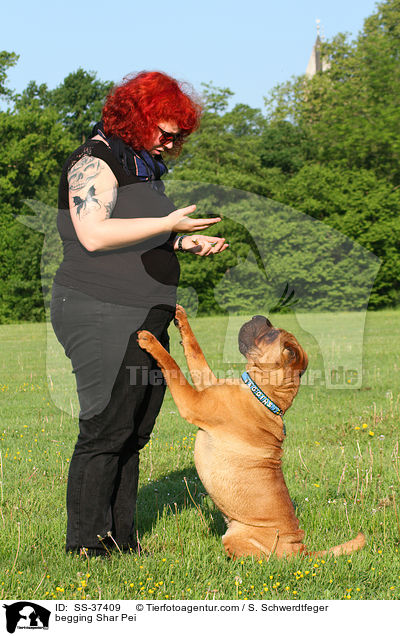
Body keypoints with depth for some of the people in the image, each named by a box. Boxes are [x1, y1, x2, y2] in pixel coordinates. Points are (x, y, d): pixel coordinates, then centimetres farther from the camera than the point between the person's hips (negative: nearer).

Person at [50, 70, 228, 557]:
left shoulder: (143, 166, 20)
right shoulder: (95, 161, -8)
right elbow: (94, 235, -22)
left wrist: (187, 243, 11)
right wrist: (168, 225, -19)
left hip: (145, 319, 9)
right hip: (103, 318, -9)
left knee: (133, 433, 9)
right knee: (105, 430, -8)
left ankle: (120, 538, 16)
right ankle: (86, 542, 1)